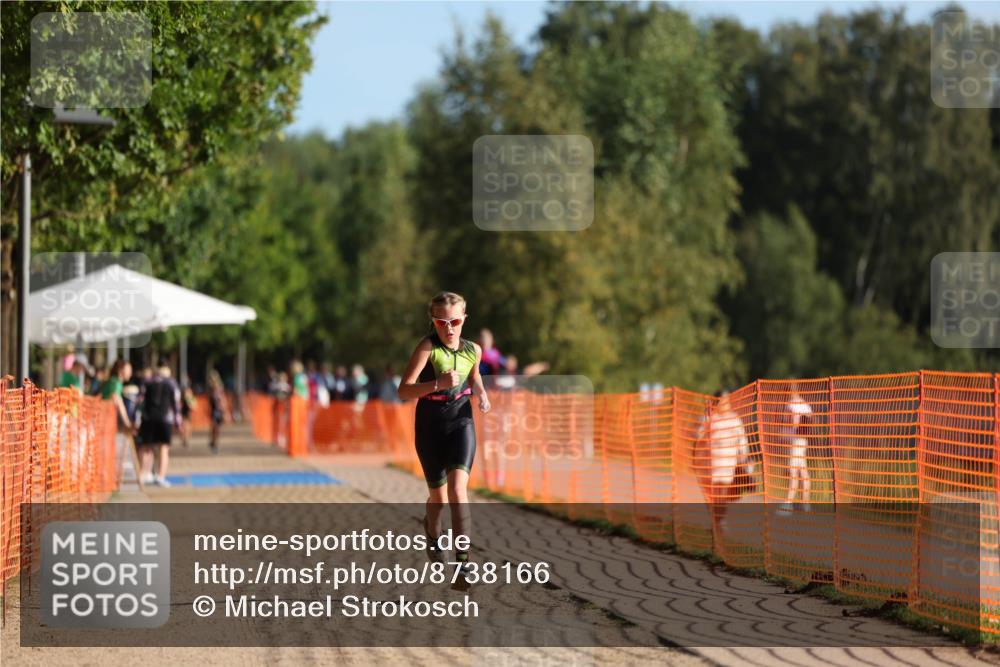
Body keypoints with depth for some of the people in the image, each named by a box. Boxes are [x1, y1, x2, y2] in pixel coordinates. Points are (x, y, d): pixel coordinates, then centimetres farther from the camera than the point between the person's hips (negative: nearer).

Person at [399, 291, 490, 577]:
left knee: (457, 488, -20)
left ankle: (463, 559, -23)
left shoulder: (472, 350, -1)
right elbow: (404, 391, -22)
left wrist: (481, 394, 1)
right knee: (439, 497, 10)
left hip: (461, 424, 1)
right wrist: (438, 383, -36)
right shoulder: (428, 346, -15)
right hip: (430, 427, -1)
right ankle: (432, 530, 46)